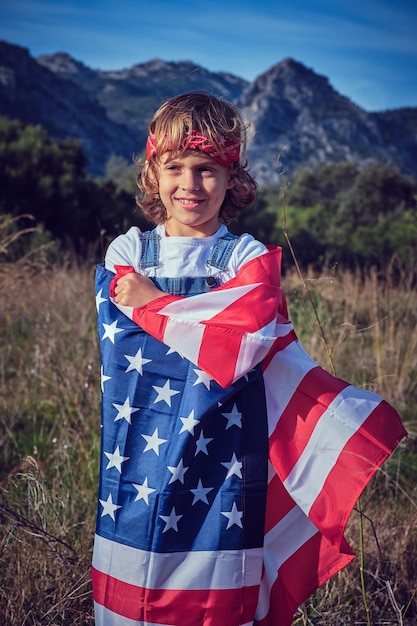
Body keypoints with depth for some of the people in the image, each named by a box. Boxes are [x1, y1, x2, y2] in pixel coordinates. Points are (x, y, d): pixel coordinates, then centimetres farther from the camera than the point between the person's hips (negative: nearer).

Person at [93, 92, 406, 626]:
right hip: (135, 453, 2)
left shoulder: (250, 259, 2)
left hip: (218, 459, -1)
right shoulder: (127, 252, 7)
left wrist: (154, 302, -12)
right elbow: (119, 344, -8)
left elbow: (250, 339, -17)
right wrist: (215, 330, -16)